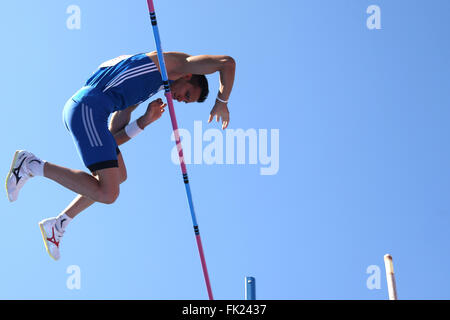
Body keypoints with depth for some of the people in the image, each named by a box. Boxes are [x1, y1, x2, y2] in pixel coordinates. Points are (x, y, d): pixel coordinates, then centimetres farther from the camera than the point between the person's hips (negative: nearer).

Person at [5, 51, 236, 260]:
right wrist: (222, 101, 11)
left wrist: (145, 121, 14)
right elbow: (227, 63, -1)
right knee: (107, 194, -14)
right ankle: (32, 165, -6)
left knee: (119, 176, 23)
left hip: (75, 107, 10)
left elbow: (113, 138, 24)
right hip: (89, 108, -10)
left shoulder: (135, 96, 32)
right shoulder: (176, 63, 10)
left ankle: (58, 224, 24)